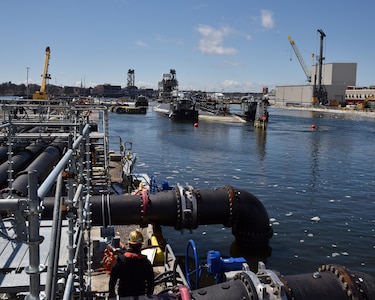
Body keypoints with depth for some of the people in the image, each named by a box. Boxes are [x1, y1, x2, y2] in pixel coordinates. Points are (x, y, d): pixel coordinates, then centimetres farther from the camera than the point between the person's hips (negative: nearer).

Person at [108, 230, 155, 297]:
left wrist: (111, 292, 7)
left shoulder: (120, 260, -15)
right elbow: (151, 283, -6)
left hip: (123, 294, 0)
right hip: (140, 295, 0)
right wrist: (149, 296, 8)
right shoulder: (146, 262, -13)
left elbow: (113, 279, -8)